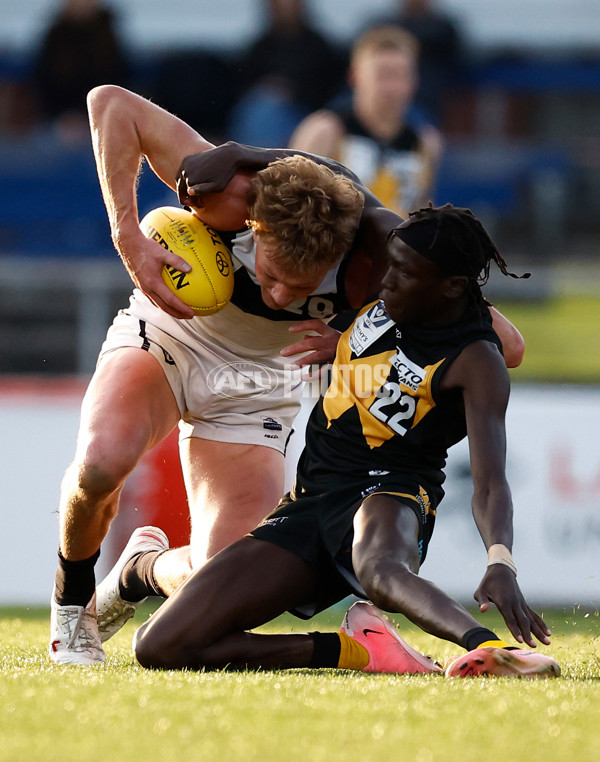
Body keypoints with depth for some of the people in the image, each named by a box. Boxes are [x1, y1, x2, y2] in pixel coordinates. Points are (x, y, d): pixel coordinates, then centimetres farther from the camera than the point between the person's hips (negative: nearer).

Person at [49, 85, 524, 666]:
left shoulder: (374, 259, -32)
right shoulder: (224, 189, -34)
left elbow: (505, 344, -30)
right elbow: (111, 103, -22)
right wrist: (129, 238, -29)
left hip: (257, 384, 1)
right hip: (168, 335, -1)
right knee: (101, 462, -34)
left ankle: (150, 567, 27)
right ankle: (72, 599, -1)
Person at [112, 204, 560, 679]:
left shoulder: (476, 363, -12)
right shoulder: (376, 292, 6)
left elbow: (490, 482, -23)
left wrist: (500, 563, -42)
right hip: (310, 500, 7)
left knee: (380, 570, -48)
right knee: (160, 648, -8)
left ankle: (488, 647, -71)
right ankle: (354, 648, -14)